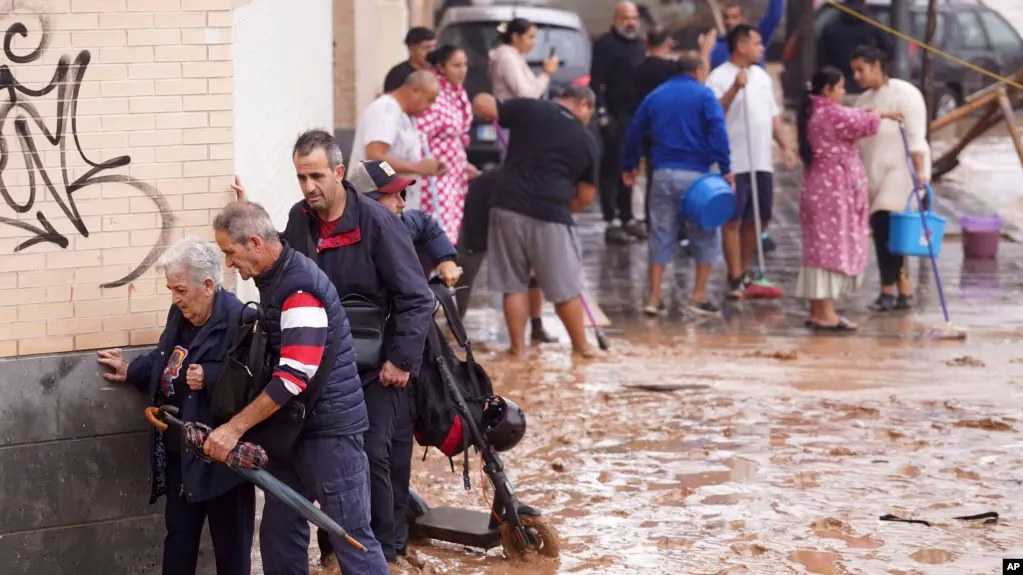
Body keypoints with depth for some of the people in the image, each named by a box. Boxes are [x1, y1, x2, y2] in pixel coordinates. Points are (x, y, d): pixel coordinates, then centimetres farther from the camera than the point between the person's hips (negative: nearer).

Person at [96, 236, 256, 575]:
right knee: (178, 535, 16)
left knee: (230, 541, 4)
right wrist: (131, 371, 22)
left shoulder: (238, 320, -21)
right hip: (179, 452, 9)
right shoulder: (180, 315, 8)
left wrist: (208, 378, -31)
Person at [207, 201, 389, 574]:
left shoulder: (300, 287, -22)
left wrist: (234, 428, -24)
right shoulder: (273, 277, 9)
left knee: (351, 536, -5)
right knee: (279, 529, 11)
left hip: (330, 429, -10)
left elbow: (295, 376, -27)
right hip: (295, 427, 10)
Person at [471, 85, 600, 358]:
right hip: (551, 215, -1)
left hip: (509, 207, 1)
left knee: (513, 284, 11)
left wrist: (486, 99, 25)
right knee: (566, 288, 11)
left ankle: (517, 346, 14)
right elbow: (586, 195, 10)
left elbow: (481, 104, 2)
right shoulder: (587, 141, 7)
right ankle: (581, 345, 23)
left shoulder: (528, 109, 4)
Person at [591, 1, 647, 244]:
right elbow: (596, 81, -12)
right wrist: (602, 112, -19)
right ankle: (612, 222, -7)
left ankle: (627, 218, 17)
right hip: (616, 115, -7)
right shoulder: (605, 44, -6)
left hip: (636, 115, 7)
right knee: (612, 168, -7)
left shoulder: (639, 45, 18)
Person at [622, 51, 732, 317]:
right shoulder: (704, 95, -2)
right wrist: (725, 168, -16)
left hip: (663, 173, 4)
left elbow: (634, 132, 15)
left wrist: (629, 166, 26)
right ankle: (699, 296, 3)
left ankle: (654, 297, 8)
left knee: (661, 235, 10)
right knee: (704, 233, 7)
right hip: (695, 174, -4)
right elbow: (717, 131, -14)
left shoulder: (655, 96, 12)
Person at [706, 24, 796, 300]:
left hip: (762, 161, 8)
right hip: (734, 162, -7)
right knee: (733, 220, -3)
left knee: (758, 219, 11)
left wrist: (785, 146, 11)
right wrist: (735, 88, -27)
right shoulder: (720, 77, -8)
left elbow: (773, 115, 21)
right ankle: (736, 280, 1)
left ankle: (744, 272, 23)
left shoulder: (762, 76, 16)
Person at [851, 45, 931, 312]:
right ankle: (904, 291, 10)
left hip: (902, 169, -8)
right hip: (874, 173, 8)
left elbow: (915, 136, -13)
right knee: (882, 230, 3)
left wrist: (920, 171, -21)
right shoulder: (863, 100, 16)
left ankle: (889, 290, -14)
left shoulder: (903, 93, -6)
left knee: (884, 225, -17)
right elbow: (857, 139, 16)